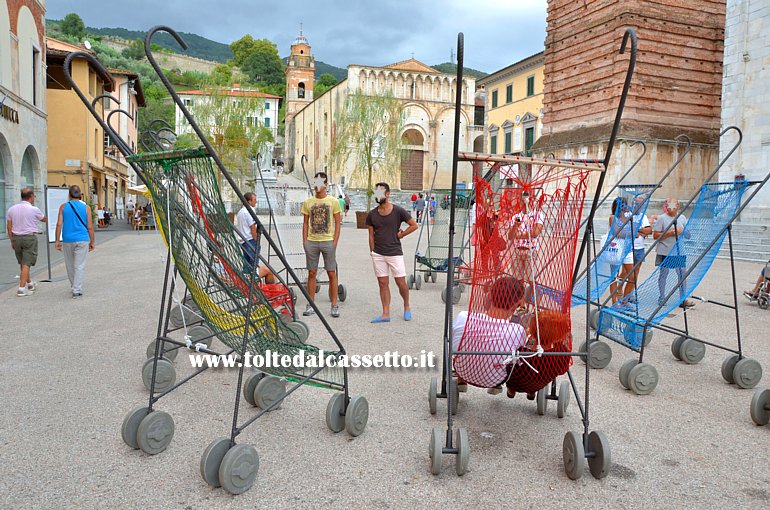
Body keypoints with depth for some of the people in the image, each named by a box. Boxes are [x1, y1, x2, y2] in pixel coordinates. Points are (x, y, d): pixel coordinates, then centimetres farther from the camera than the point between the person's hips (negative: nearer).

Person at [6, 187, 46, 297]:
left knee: (22, 263, 18)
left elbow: (9, 227, 7)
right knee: (26, 264, -4)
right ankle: (22, 289, -8)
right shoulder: (34, 210, -10)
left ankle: (30, 284, 34)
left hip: (16, 238, 5)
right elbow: (44, 219, 10)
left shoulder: (12, 209, 4)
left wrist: (12, 241, 15)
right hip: (30, 238, -5)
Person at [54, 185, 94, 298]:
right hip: (82, 240, -1)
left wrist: (57, 240, 1)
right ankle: (77, 290, -8)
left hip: (67, 240, 2)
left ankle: (75, 288, 28)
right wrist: (92, 242, 9)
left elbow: (59, 224, -3)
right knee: (79, 266, -1)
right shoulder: (86, 208, 0)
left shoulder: (63, 207, 3)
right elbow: (90, 227, 0)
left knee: (70, 266, 15)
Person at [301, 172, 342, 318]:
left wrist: (334, 242, -6)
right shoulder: (308, 202, 8)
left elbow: (337, 223, 2)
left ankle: (334, 305, 9)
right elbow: (305, 223, 11)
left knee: (332, 273, 1)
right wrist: (305, 241, 3)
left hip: (328, 241, -2)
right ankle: (311, 305, 13)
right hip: (311, 242, 2)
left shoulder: (333, 201, 1)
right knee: (311, 273, 6)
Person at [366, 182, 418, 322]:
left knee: (401, 283, 1)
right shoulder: (371, 214, 3)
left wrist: (400, 235, -3)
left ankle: (407, 307, 25)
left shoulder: (398, 211, -5)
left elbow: (414, 225, 3)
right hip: (378, 254, 3)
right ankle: (386, 314, 11)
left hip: (395, 253, -3)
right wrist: (372, 252, 5)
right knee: (382, 283, 5)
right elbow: (371, 235, 9)